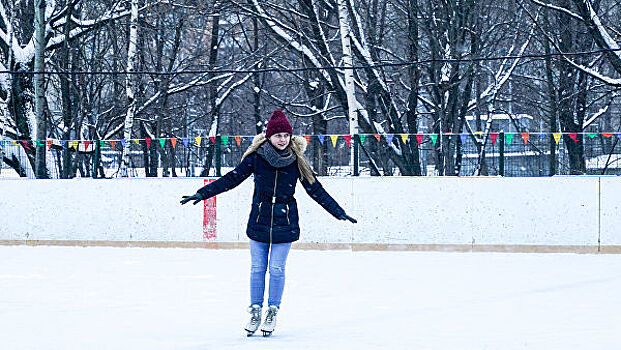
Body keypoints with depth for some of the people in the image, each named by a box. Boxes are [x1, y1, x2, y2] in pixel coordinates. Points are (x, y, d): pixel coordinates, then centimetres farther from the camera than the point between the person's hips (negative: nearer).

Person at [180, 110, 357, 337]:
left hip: (284, 223, 0)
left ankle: (272, 312, 16)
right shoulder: (256, 157, -4)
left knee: (277, 269, 0)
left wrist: (339, 213, 4)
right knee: (257, 268, 5)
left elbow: (315, 189, 4)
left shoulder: (296, 161, -2)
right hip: (259, 222, 1)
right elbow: (232, 178, -1)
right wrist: (201, 194, -5)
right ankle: (255, 311, 18)